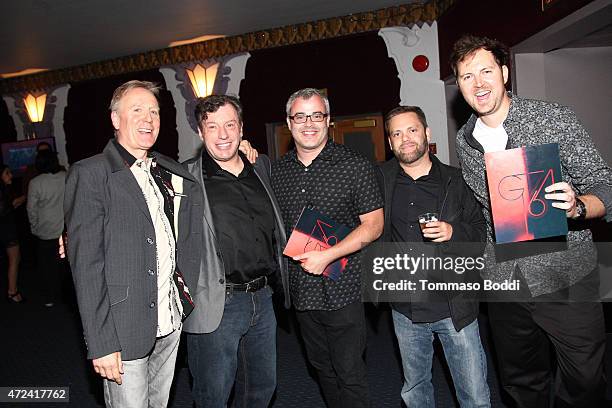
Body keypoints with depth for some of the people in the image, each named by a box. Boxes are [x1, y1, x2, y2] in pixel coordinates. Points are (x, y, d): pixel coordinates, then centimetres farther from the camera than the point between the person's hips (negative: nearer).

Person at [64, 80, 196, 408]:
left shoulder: (169, 171, 8)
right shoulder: (89, 175, -10)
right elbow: (86, 264, -14)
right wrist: (101, 343, -16)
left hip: (171, 322, 6)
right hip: (125, 331, -5)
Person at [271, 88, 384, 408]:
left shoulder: (355, 166, -8)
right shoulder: (277, 170, 6)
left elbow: (373, 225, -10)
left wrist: (328, 256, -18)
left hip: (341, 288, -5)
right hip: (301, 290, 5)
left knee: (349, 373, 4)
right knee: (321, 367, 21)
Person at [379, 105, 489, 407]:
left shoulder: (454, 181, -2)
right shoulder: (382, 179, 2)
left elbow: (481, 229, 3)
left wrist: (454, 232, -16)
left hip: (455, 306, -2)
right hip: (405, 308, 2)